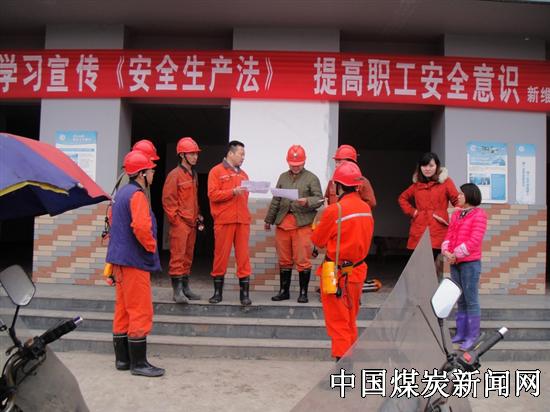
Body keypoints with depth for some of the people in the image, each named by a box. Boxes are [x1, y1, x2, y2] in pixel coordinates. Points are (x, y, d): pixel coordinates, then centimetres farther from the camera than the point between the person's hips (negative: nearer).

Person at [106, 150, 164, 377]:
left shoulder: (122, 192, 15)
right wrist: (151, 246, -14)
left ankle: (122, 358, 22)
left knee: (123, 309, 14)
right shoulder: (137, 195, -16)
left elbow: (113, 221, 24)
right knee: (141, 312, -3)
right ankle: (138, 363, 3)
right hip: (135, 261, -10)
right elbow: (141, 226, -30)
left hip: (120, 259, 10)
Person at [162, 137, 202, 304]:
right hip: (180, 223, -8)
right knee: (178, 257, -6)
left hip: (191, 223, 8)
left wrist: (198, 216, 16)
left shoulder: (194, 175, 16)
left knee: (188, 257, 13)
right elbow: (168, 200, -11)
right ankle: (177, 291, -3)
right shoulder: (175, 175, -8)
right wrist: (175, 220, -12)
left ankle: (185, 287, 22)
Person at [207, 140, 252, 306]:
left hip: (242, 221, 4)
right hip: (224, 221, -4)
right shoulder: (216, 171, 3)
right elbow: (212, 194, -7)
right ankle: (217, 291, 14)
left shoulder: (243, 174, 19)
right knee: (221, 255, 2)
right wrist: (233, 192, -15)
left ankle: (244, 293, 5)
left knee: (243, 255, 1)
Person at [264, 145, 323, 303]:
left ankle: (303, 292, 9)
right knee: (284, 260, 10)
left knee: (302, 260, -3)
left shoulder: (311, 178, 4)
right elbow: (276, 200, 20)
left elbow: (319, 199, -1)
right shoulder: (283, 177, 17)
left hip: (303, 223, -4)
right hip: (283, 223, 4)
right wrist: (269, 220, 20)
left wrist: (307, 201, -20)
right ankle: (284, 291, 20)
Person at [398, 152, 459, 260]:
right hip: (419, 233, 4)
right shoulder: (417, 184, 16)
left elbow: (458, 201, 0)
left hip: (437, 233, -4)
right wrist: (412, 212, 11)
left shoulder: (445, 182, 3)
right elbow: (402, 198, 25)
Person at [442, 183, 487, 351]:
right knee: (460, 300, 13)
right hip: (455, 263, 7)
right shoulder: (456, 214, 14)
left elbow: (474, 241, -14)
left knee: (471, 300, -2)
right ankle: (460, 334, 21)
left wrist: (456, 254, -15)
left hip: (470, 263, -7)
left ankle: (472, 336, 6)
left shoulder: (479, 214, -7)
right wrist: (446, 251, -6)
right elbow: (449, 235, 11)